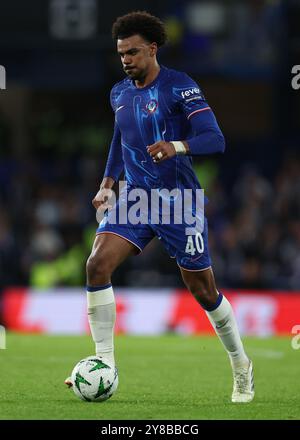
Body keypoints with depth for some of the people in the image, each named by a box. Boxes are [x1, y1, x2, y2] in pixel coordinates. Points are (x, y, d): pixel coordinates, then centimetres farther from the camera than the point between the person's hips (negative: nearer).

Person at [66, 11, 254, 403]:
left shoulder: (180, 87, -12)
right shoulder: (119, 94, 8)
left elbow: (215, 139, -19)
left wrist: (176, 146, -38)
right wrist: (107, 184, 15)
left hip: (178, 201, -5)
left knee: (203, 292, 2)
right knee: (97, 265, -18)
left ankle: (242, 368, 25)